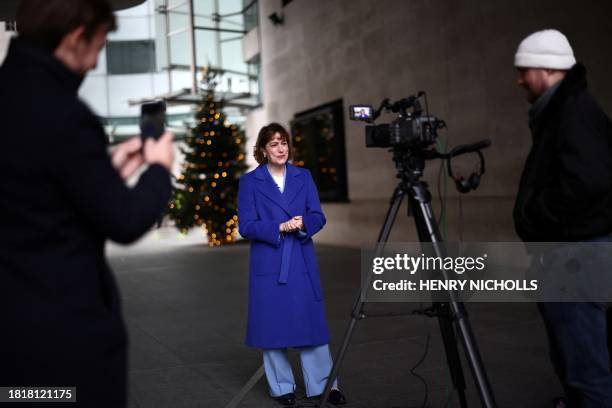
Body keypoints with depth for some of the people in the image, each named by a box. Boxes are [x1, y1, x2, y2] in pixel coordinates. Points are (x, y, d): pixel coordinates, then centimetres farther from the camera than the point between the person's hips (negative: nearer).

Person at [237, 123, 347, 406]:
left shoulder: (303, 176, 7)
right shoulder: (250, 181, -1)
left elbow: (318, 217, 5)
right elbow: (245, 226, -6)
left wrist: (303, 223, -17)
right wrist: (280, 227, -19)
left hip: (302, 262, 2)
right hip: (268, 264, -2)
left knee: (312, 323, 2)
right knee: (273, 326, 4)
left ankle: (323, 385, 12)